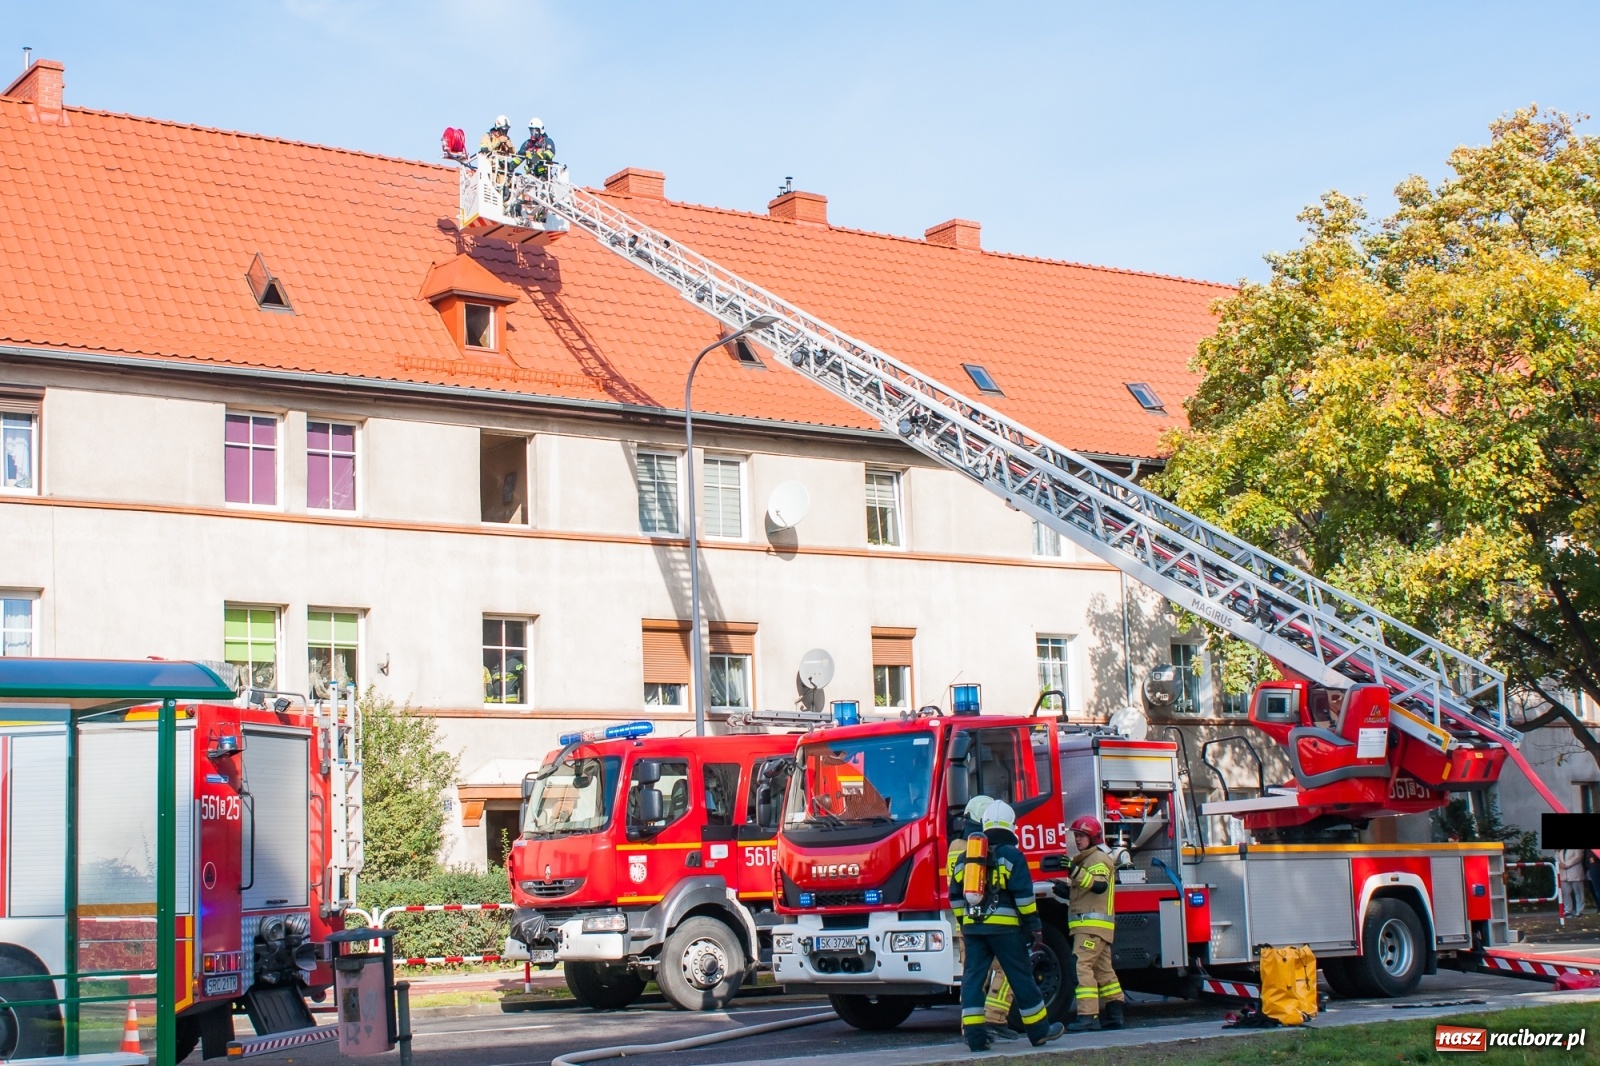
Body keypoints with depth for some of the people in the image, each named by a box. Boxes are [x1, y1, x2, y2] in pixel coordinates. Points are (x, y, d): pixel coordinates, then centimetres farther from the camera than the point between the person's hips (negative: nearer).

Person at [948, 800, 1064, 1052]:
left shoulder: (966, 856, 13)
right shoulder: (1011, 855, -3)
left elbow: (955, 895, 15)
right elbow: (1024, 894, -9)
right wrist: (1035, 925, -3)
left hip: (972, 926, 5)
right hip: (1004, 926, -4)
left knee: (973, 977, 3)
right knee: (1021, 977, 4)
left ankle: (975, 1035, -3)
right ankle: (1039, 1030, 13)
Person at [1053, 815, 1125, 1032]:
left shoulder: (1098, 857, -8)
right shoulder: (1087, 859, 24)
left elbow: (1100, 885, -26)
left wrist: (1074, 871, -35)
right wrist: (1066, 891, 13)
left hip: (1093, 924, -11)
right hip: (1088, 924, 11)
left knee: (1081, 966, -18)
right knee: (1103, 969, 12)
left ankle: (1088, 1016, -23)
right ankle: (1114, 1015, 15)